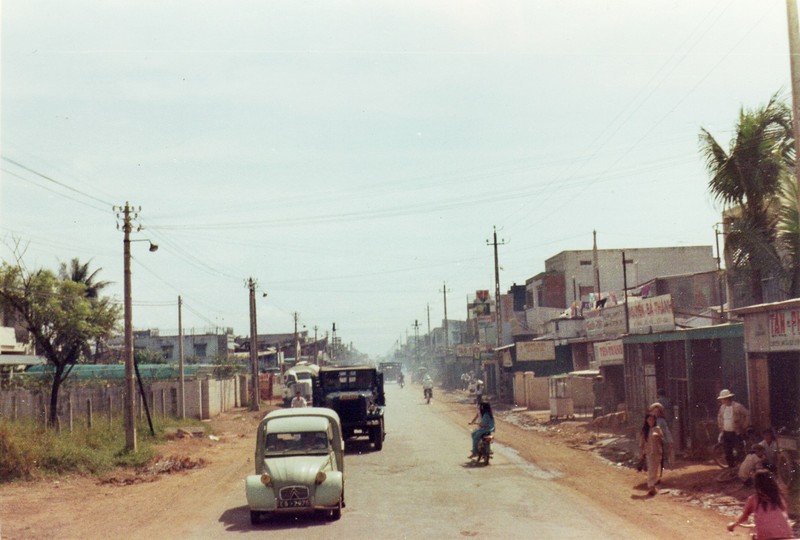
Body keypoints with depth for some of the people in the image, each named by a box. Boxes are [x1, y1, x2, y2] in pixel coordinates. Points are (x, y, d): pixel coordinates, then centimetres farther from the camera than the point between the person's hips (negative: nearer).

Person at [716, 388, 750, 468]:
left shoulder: (737, 406, -12)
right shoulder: (722, 407, 6)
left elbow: (747, 415, -8)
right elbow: (719, 417, 22)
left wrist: (743, 427, -8)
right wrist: (721, 428, 16)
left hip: (736, 433, -6)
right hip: (725, 433, 6)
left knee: (739, 452, -6)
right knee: (728, 454, 8)